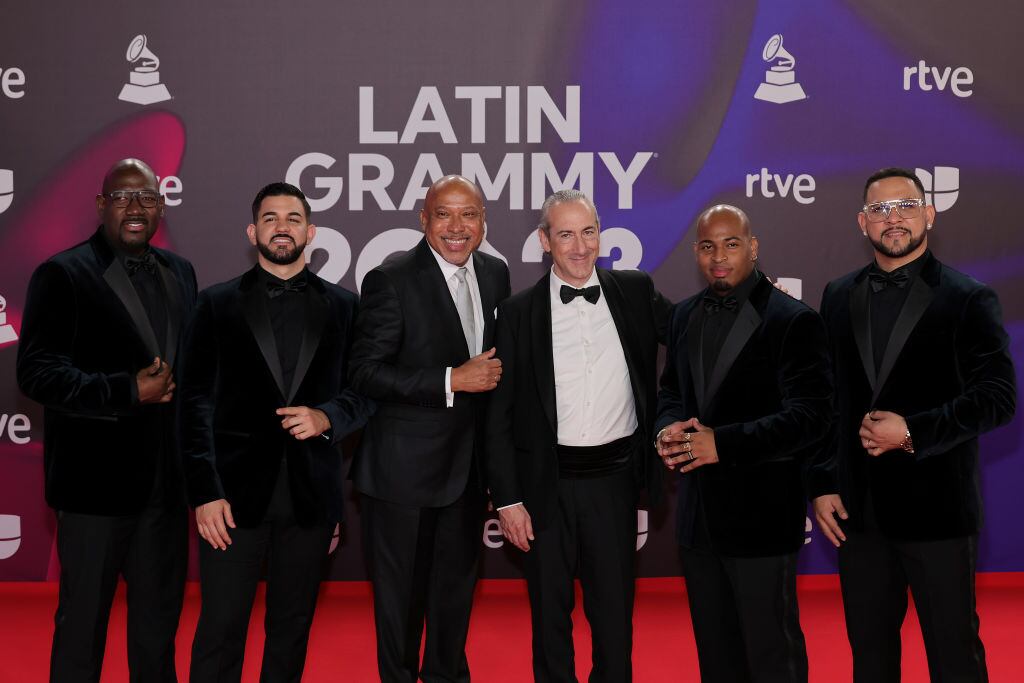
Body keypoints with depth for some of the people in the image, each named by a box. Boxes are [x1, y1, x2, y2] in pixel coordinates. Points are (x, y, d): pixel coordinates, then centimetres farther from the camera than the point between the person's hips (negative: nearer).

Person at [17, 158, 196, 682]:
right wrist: (129, 392, -22)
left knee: (159, 619, 17)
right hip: (98, 482, -5)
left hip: (167, 482, 6)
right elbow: (38, 373, -16)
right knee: (83, 620, 7)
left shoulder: (180, 273, 11)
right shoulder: (63, 275, -8)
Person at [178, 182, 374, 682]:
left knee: (292, 629, 11)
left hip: (311, 494, 2)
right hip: (236, 492, -2)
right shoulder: (217, 304, 4)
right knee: (220, 632, -1)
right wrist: (205, 493, -7)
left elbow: (364, 392, 9)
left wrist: (325, 418, -13)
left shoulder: (343, 306, 9)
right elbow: (196, 403, 1)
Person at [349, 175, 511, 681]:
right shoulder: (391, 280, -15)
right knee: (401, 592, 9)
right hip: (404, 467, -6)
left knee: (457, 585, 20)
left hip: (468, 464, 6)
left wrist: (492, 373, 0)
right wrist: (451, 381, -23)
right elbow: (365, 374, -19)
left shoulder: (495, 273, 4)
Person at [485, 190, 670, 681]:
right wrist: (506, 498, -5)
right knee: (550, 613, 12)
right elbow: (500, 413, -1)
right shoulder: (519, 312, -1)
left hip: (614, 479, 1)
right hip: (547, 484, -1)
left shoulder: (635, 292, 2)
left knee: (614, 613, 11)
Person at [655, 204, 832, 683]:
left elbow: (808, 418, -17)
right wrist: (668, 429, -4)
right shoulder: (684, 316, 10)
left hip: (760, 515, -6)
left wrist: (723, 443, -24)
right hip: (698, 513, 6)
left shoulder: (793, 321, -11)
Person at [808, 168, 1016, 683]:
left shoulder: (967, 299, -4)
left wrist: (913, 432, -19)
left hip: (936, 507, -4)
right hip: (857, 509, 4)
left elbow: (998, 397, -10)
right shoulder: (839, 296, 9)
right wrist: (822, 485, 3)